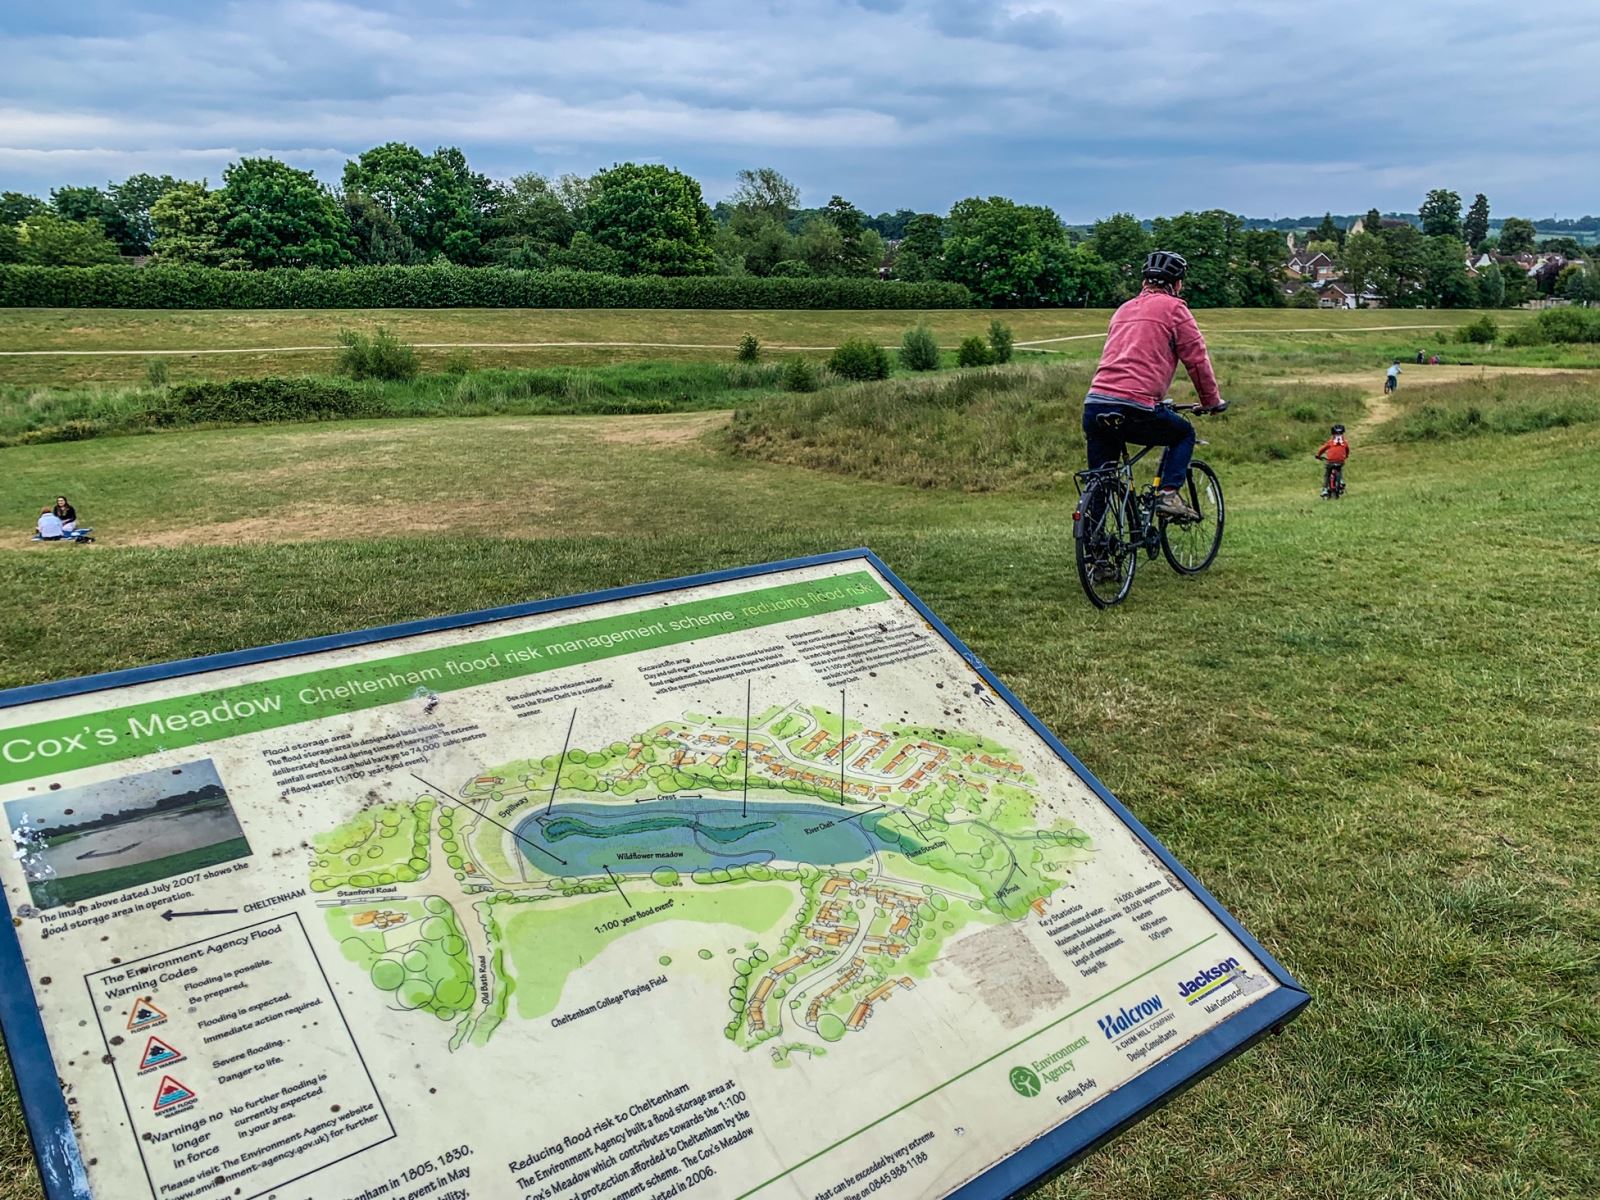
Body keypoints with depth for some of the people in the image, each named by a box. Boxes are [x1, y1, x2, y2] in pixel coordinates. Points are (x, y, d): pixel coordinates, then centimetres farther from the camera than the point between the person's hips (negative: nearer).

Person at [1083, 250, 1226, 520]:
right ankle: (1168, 495, 6)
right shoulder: (1173, 308, 6)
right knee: (1184, 434, 22)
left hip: (1094, 404, 5)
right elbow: (1197, 359, 7)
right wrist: (1212, 401, 21)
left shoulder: (1124, 309, 26)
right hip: (1134, 408, -5)